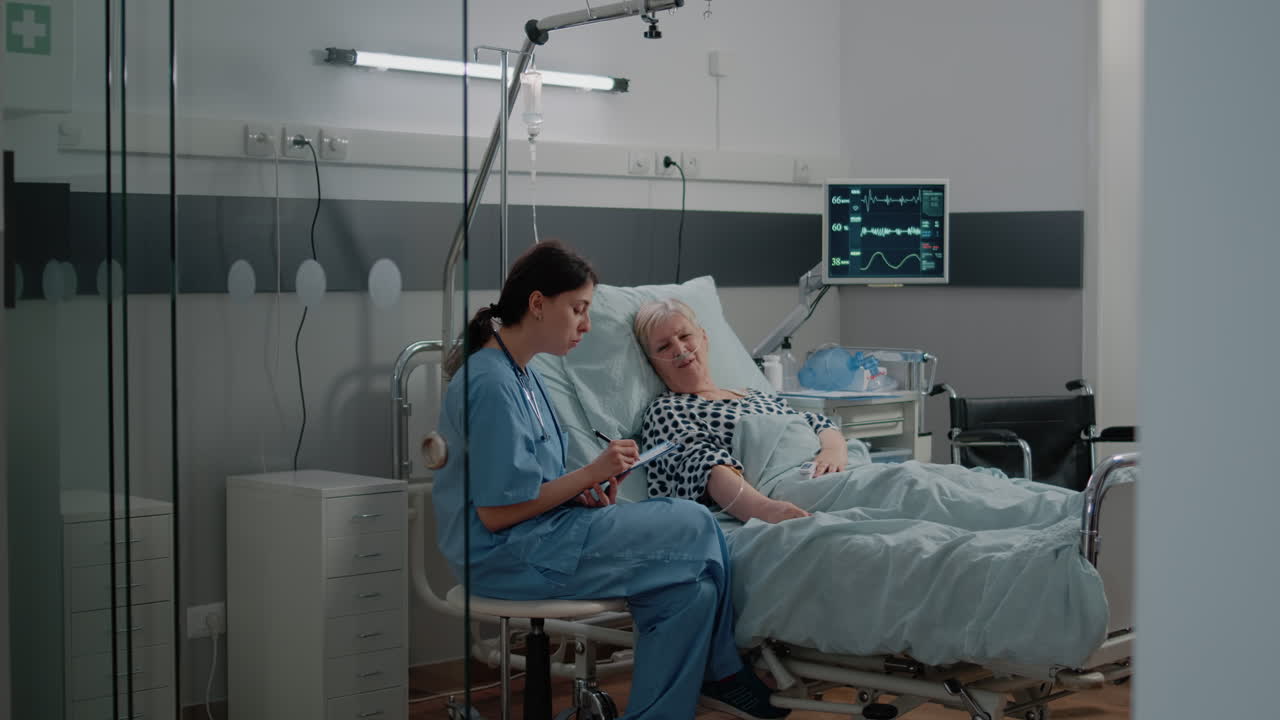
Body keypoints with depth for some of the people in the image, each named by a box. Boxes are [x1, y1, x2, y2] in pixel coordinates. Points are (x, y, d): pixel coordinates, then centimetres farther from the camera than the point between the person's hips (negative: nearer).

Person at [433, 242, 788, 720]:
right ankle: (720, 673, 7)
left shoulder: (521, 374, 14)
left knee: (691, 589, -7)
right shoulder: (492, 385, -18)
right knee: (694, 526, -11)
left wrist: (583, 492, 0)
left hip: (538, 538, 10)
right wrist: (590, 474, -14)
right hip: (506, 556, -10)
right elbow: (495, 514, -20)